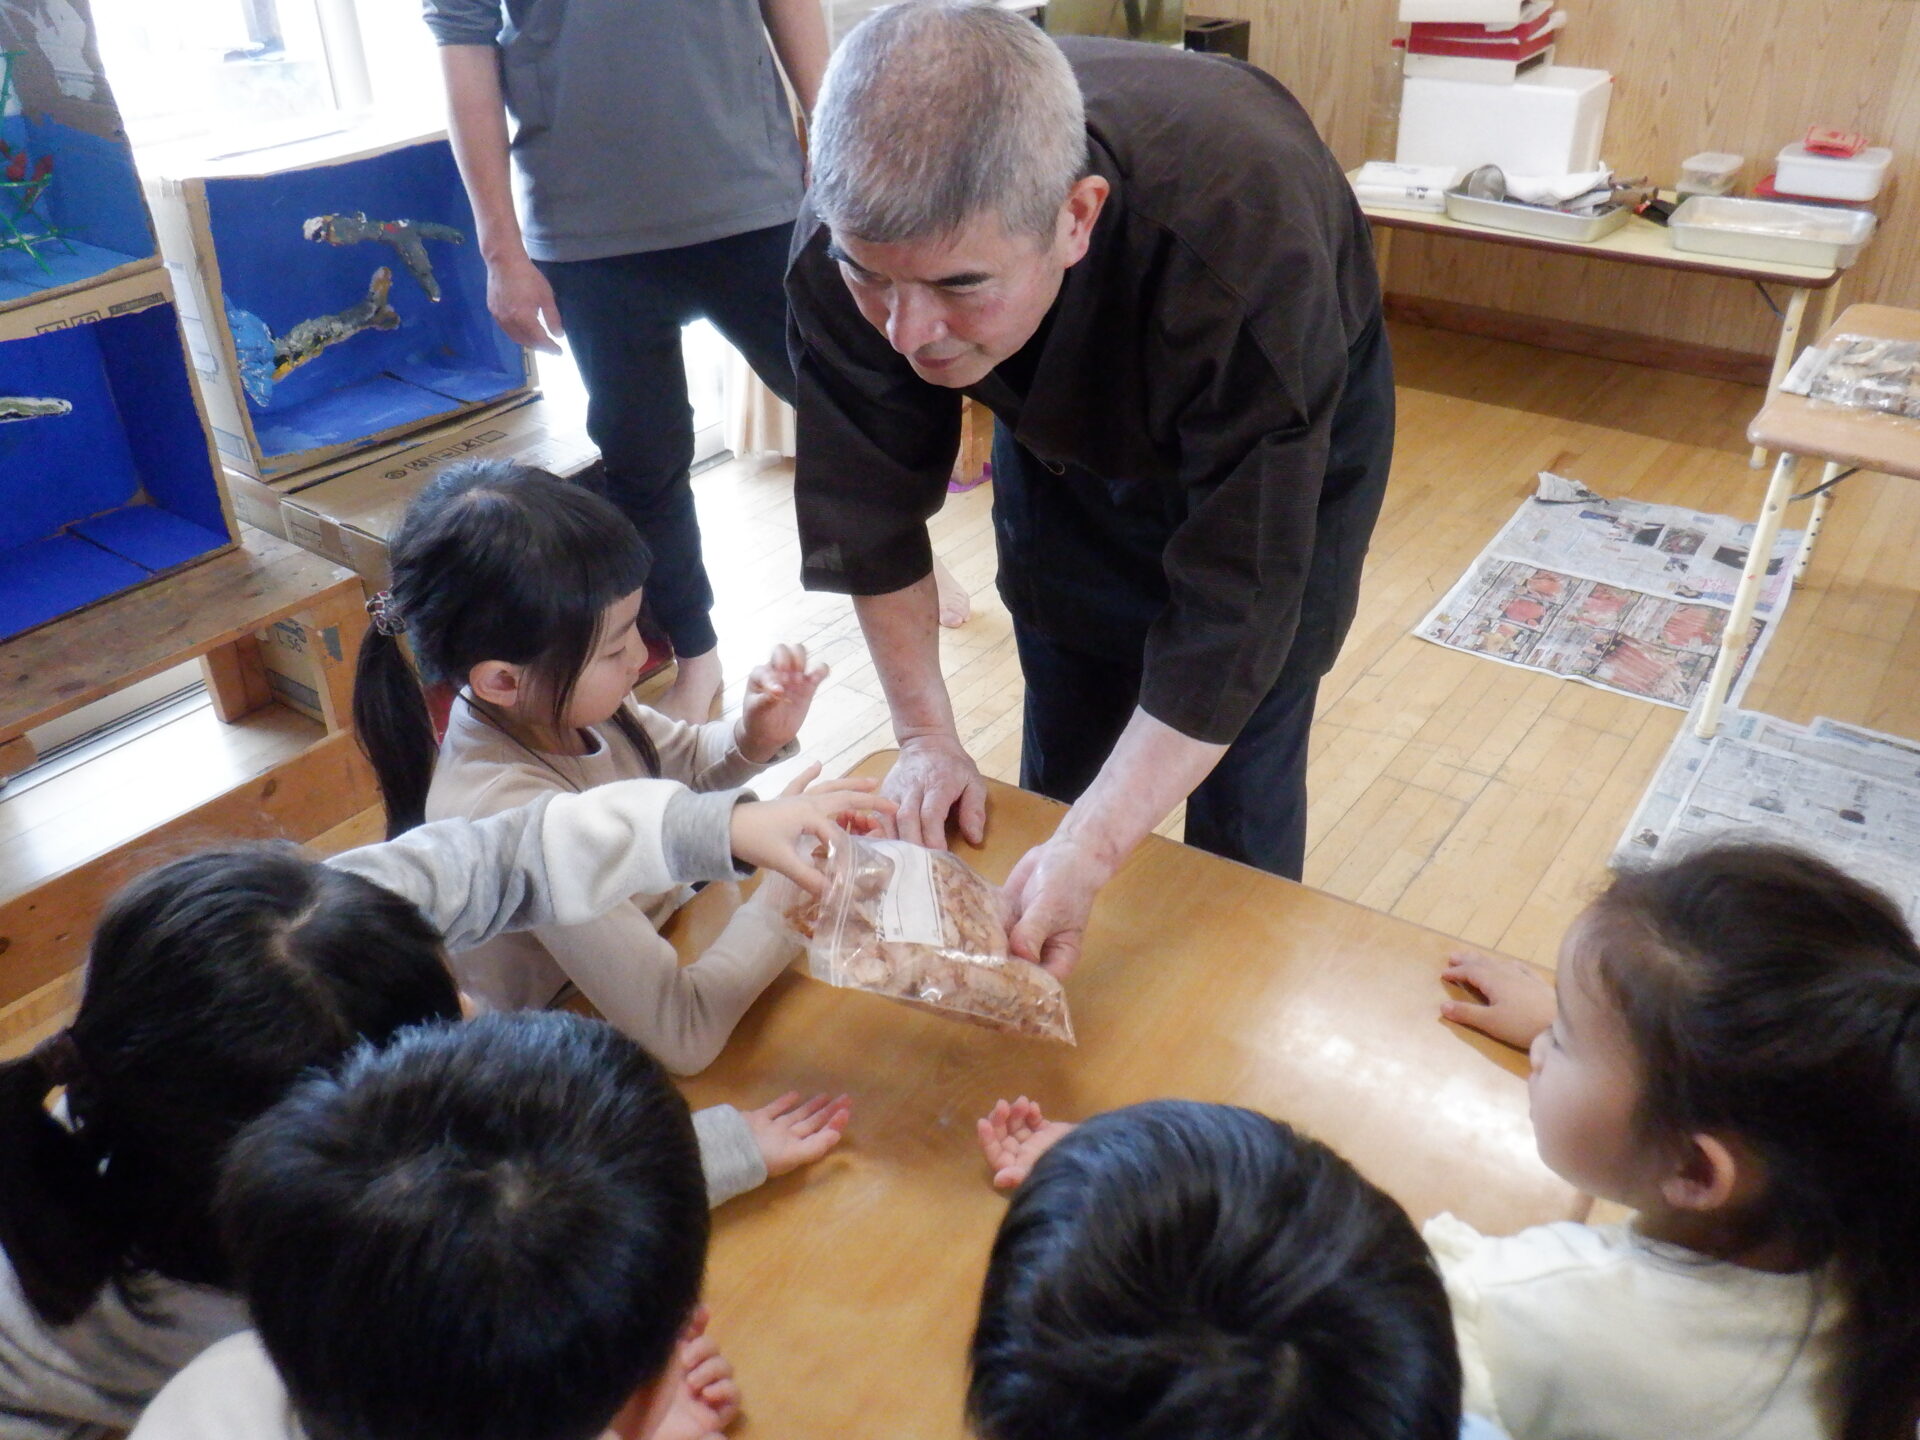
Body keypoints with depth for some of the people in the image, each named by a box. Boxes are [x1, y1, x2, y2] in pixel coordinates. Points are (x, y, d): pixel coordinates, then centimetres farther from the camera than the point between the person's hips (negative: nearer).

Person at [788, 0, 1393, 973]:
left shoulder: (1245, 247, -45)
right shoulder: (853, 238, -33)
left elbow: (1234, 608, -39)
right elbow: (871, 495, -18)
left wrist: (1089, 855, -44)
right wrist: (925, 735, -15)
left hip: (1290, 437, -3)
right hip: (1062, 435, 3)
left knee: (1241, 773, -3)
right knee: (1061, 748, 12)